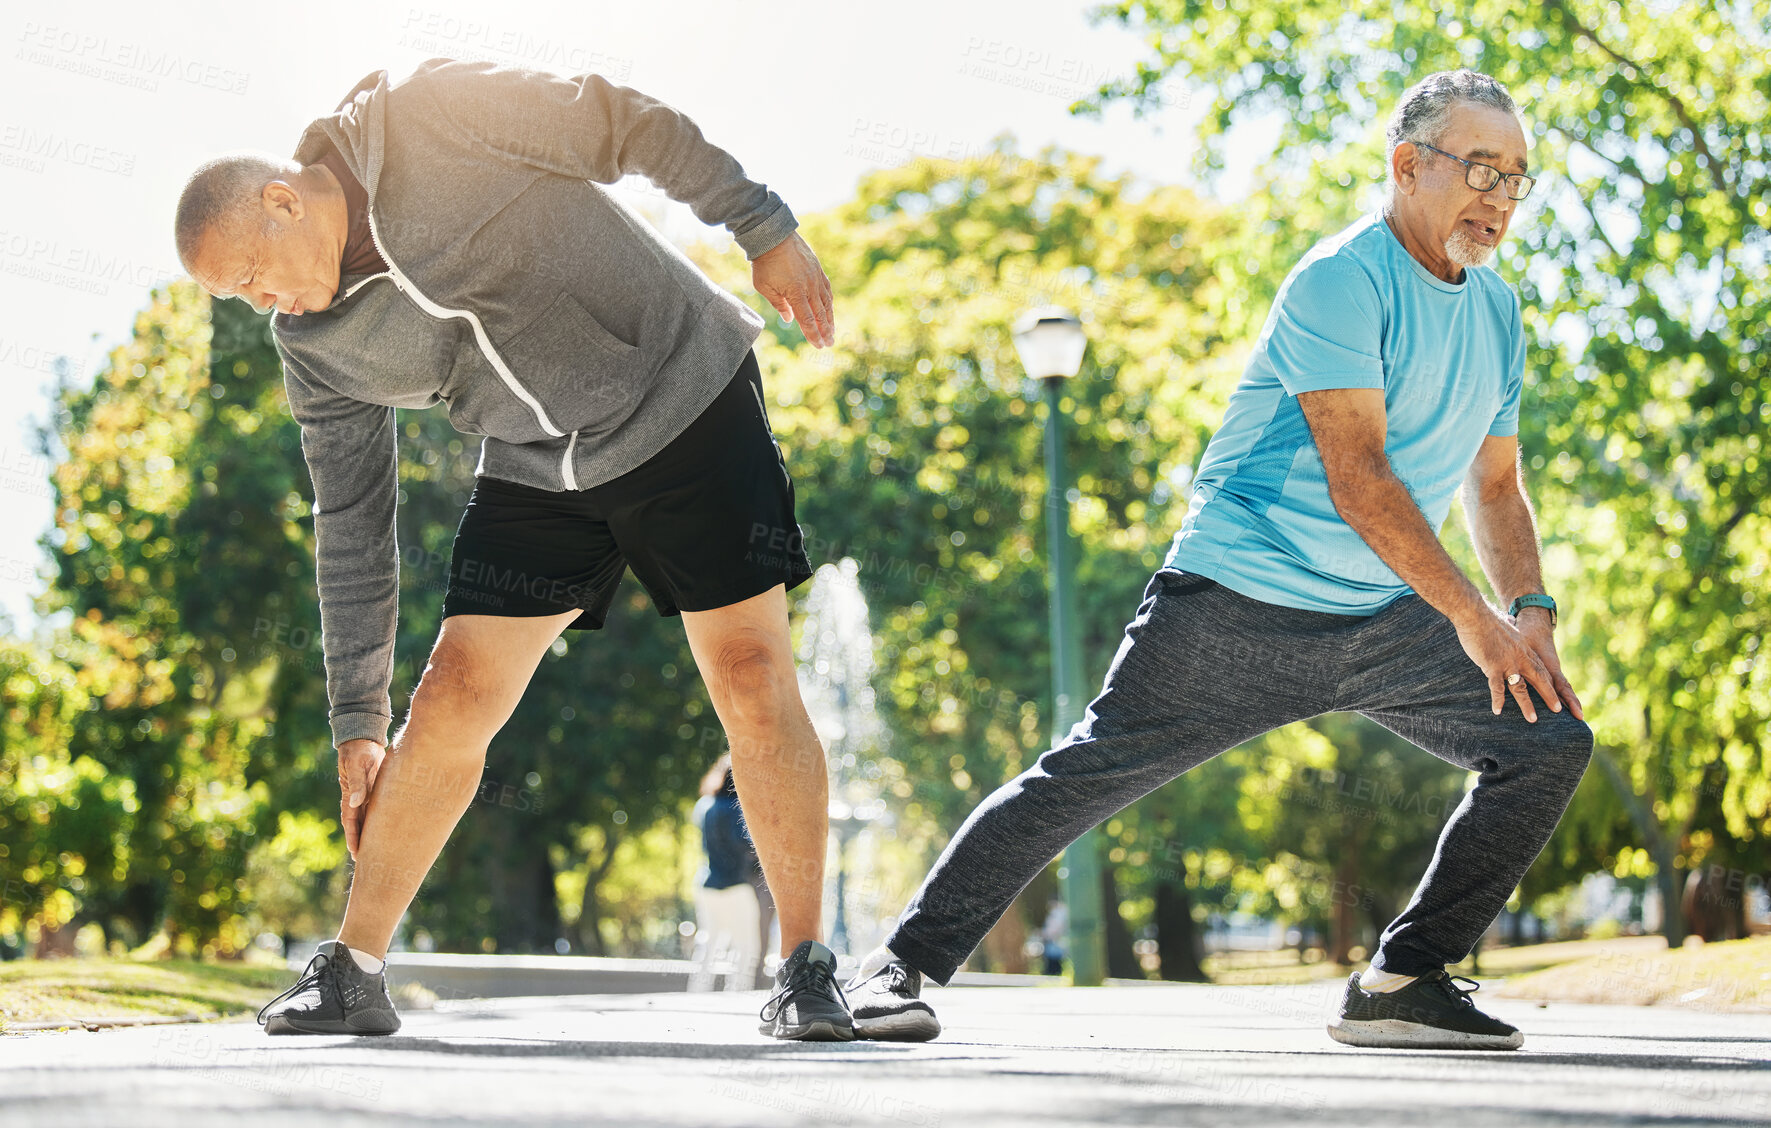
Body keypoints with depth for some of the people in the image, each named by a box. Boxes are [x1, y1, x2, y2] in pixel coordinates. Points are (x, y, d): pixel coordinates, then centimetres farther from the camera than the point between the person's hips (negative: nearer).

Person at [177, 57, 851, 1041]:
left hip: (686, 400, -4)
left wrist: (765, 230, -10)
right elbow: (352, 528, 2)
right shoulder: (314, 344, -4)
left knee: (750, 678, -10)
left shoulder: (434, 115, -19)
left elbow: (628, 126, -11)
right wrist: (357, 721, 3)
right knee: (453, 701, -5)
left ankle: (806, 970, 0)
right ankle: (352, 972, 8)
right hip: (531, 472, 4)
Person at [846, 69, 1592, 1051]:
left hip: (1386, 620, 7)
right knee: (1086, 775, -9)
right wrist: (1476, 618, -19)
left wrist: (1531, 611, 1)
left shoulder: (1495, 309, 12)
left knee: (1549, 740, -6)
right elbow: (1358, 478, -20)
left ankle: (1399, 986, 1)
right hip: (1240, 607, -7)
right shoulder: (1338, 282, -14)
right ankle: (903, 963, 5)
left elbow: (1494, 486, 18)